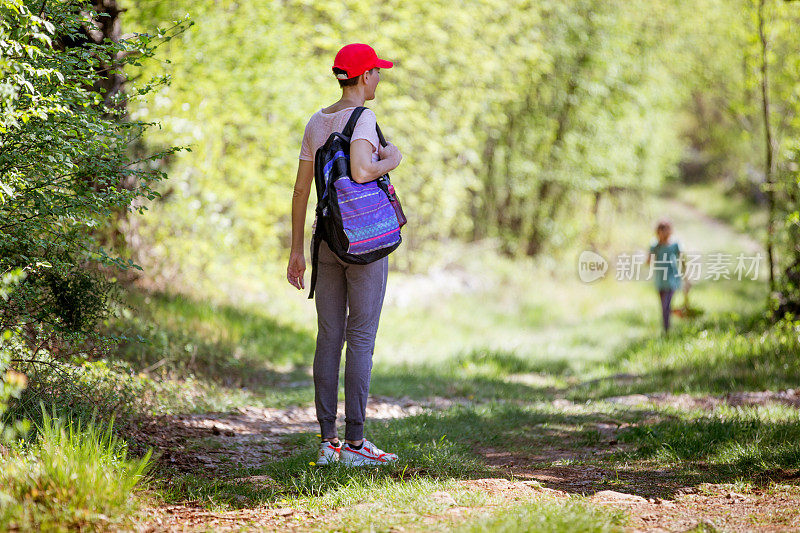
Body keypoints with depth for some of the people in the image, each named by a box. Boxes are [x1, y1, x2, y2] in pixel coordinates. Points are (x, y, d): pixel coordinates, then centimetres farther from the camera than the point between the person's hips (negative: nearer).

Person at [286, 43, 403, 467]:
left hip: (327, 237, 7)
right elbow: (361, 171, -28)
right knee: (361, 337, -3)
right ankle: (354, 442, -4)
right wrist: (391, 160, -6)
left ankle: (327, 441, 6)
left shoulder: (316, 122, 10)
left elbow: (301, 189, 10)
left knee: (329, 338, 6)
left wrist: (297, 251, 14)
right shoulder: (362, 118, -11)